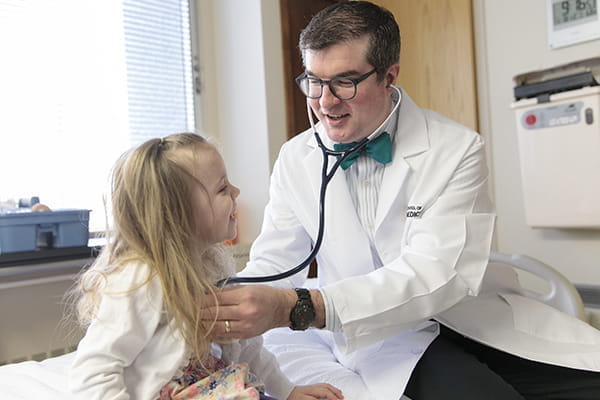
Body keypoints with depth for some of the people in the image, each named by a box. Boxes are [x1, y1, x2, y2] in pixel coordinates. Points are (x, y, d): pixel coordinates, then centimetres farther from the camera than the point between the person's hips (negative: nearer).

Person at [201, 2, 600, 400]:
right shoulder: (295, 158, 0)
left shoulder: (458, 150, -11)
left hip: (467, 319, 1)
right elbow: (272, 264, 1)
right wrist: (220, 306, -23)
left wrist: (294, 307, -35)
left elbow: (434, 276, -23)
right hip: (379, 338, 0)